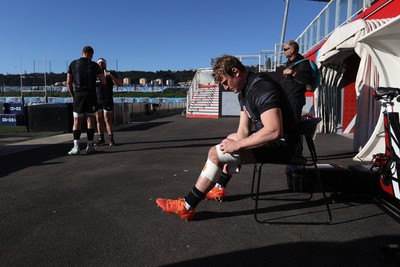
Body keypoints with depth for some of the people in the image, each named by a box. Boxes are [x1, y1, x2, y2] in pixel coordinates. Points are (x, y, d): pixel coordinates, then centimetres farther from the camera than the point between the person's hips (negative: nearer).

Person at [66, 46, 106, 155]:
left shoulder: (73, 64, 6)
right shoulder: (94, 65, 2)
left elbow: (68, 82, 4)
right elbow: (104, 82, 2)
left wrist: (73, 95, 15)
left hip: (78, 95, 1)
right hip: (91, 95, 0)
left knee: (77, 121, 3)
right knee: (91, 119, 8)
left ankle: (76, 146, -7)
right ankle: (90, 146, 6)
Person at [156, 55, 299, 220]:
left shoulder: (262, 88, -22)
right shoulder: (243, 91, 9)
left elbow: (275, 131, -34)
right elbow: (244, 130, 6)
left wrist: (237, 145, -27)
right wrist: (230, 157, -5)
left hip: (281, 143, -11)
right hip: (266, 137, 11)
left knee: (215, 153, -19)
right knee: (230, 139, 30)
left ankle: (186, 207, -6)